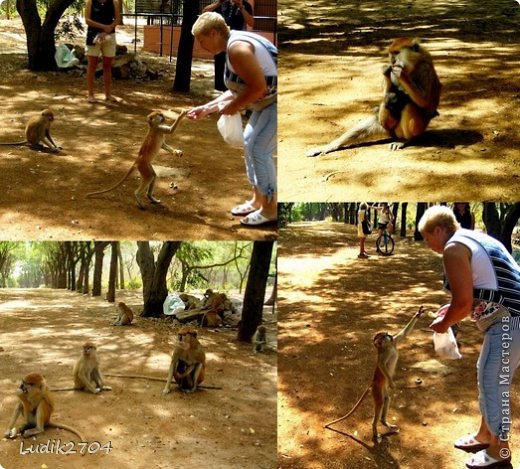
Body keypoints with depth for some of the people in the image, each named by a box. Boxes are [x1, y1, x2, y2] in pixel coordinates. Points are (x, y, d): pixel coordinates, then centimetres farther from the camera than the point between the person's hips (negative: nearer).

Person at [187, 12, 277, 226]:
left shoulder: (237, 48, -20)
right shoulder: (234, 44, 13)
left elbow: (258, 86, -26)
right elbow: (239, 89, 18)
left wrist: (234, 107, -14)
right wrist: (207, 108, 16)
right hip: (269, 101, 11)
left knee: (259, 149, -9)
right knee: (249, 142, 16)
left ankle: (270, 209, 1)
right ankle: (257, 200, 24)